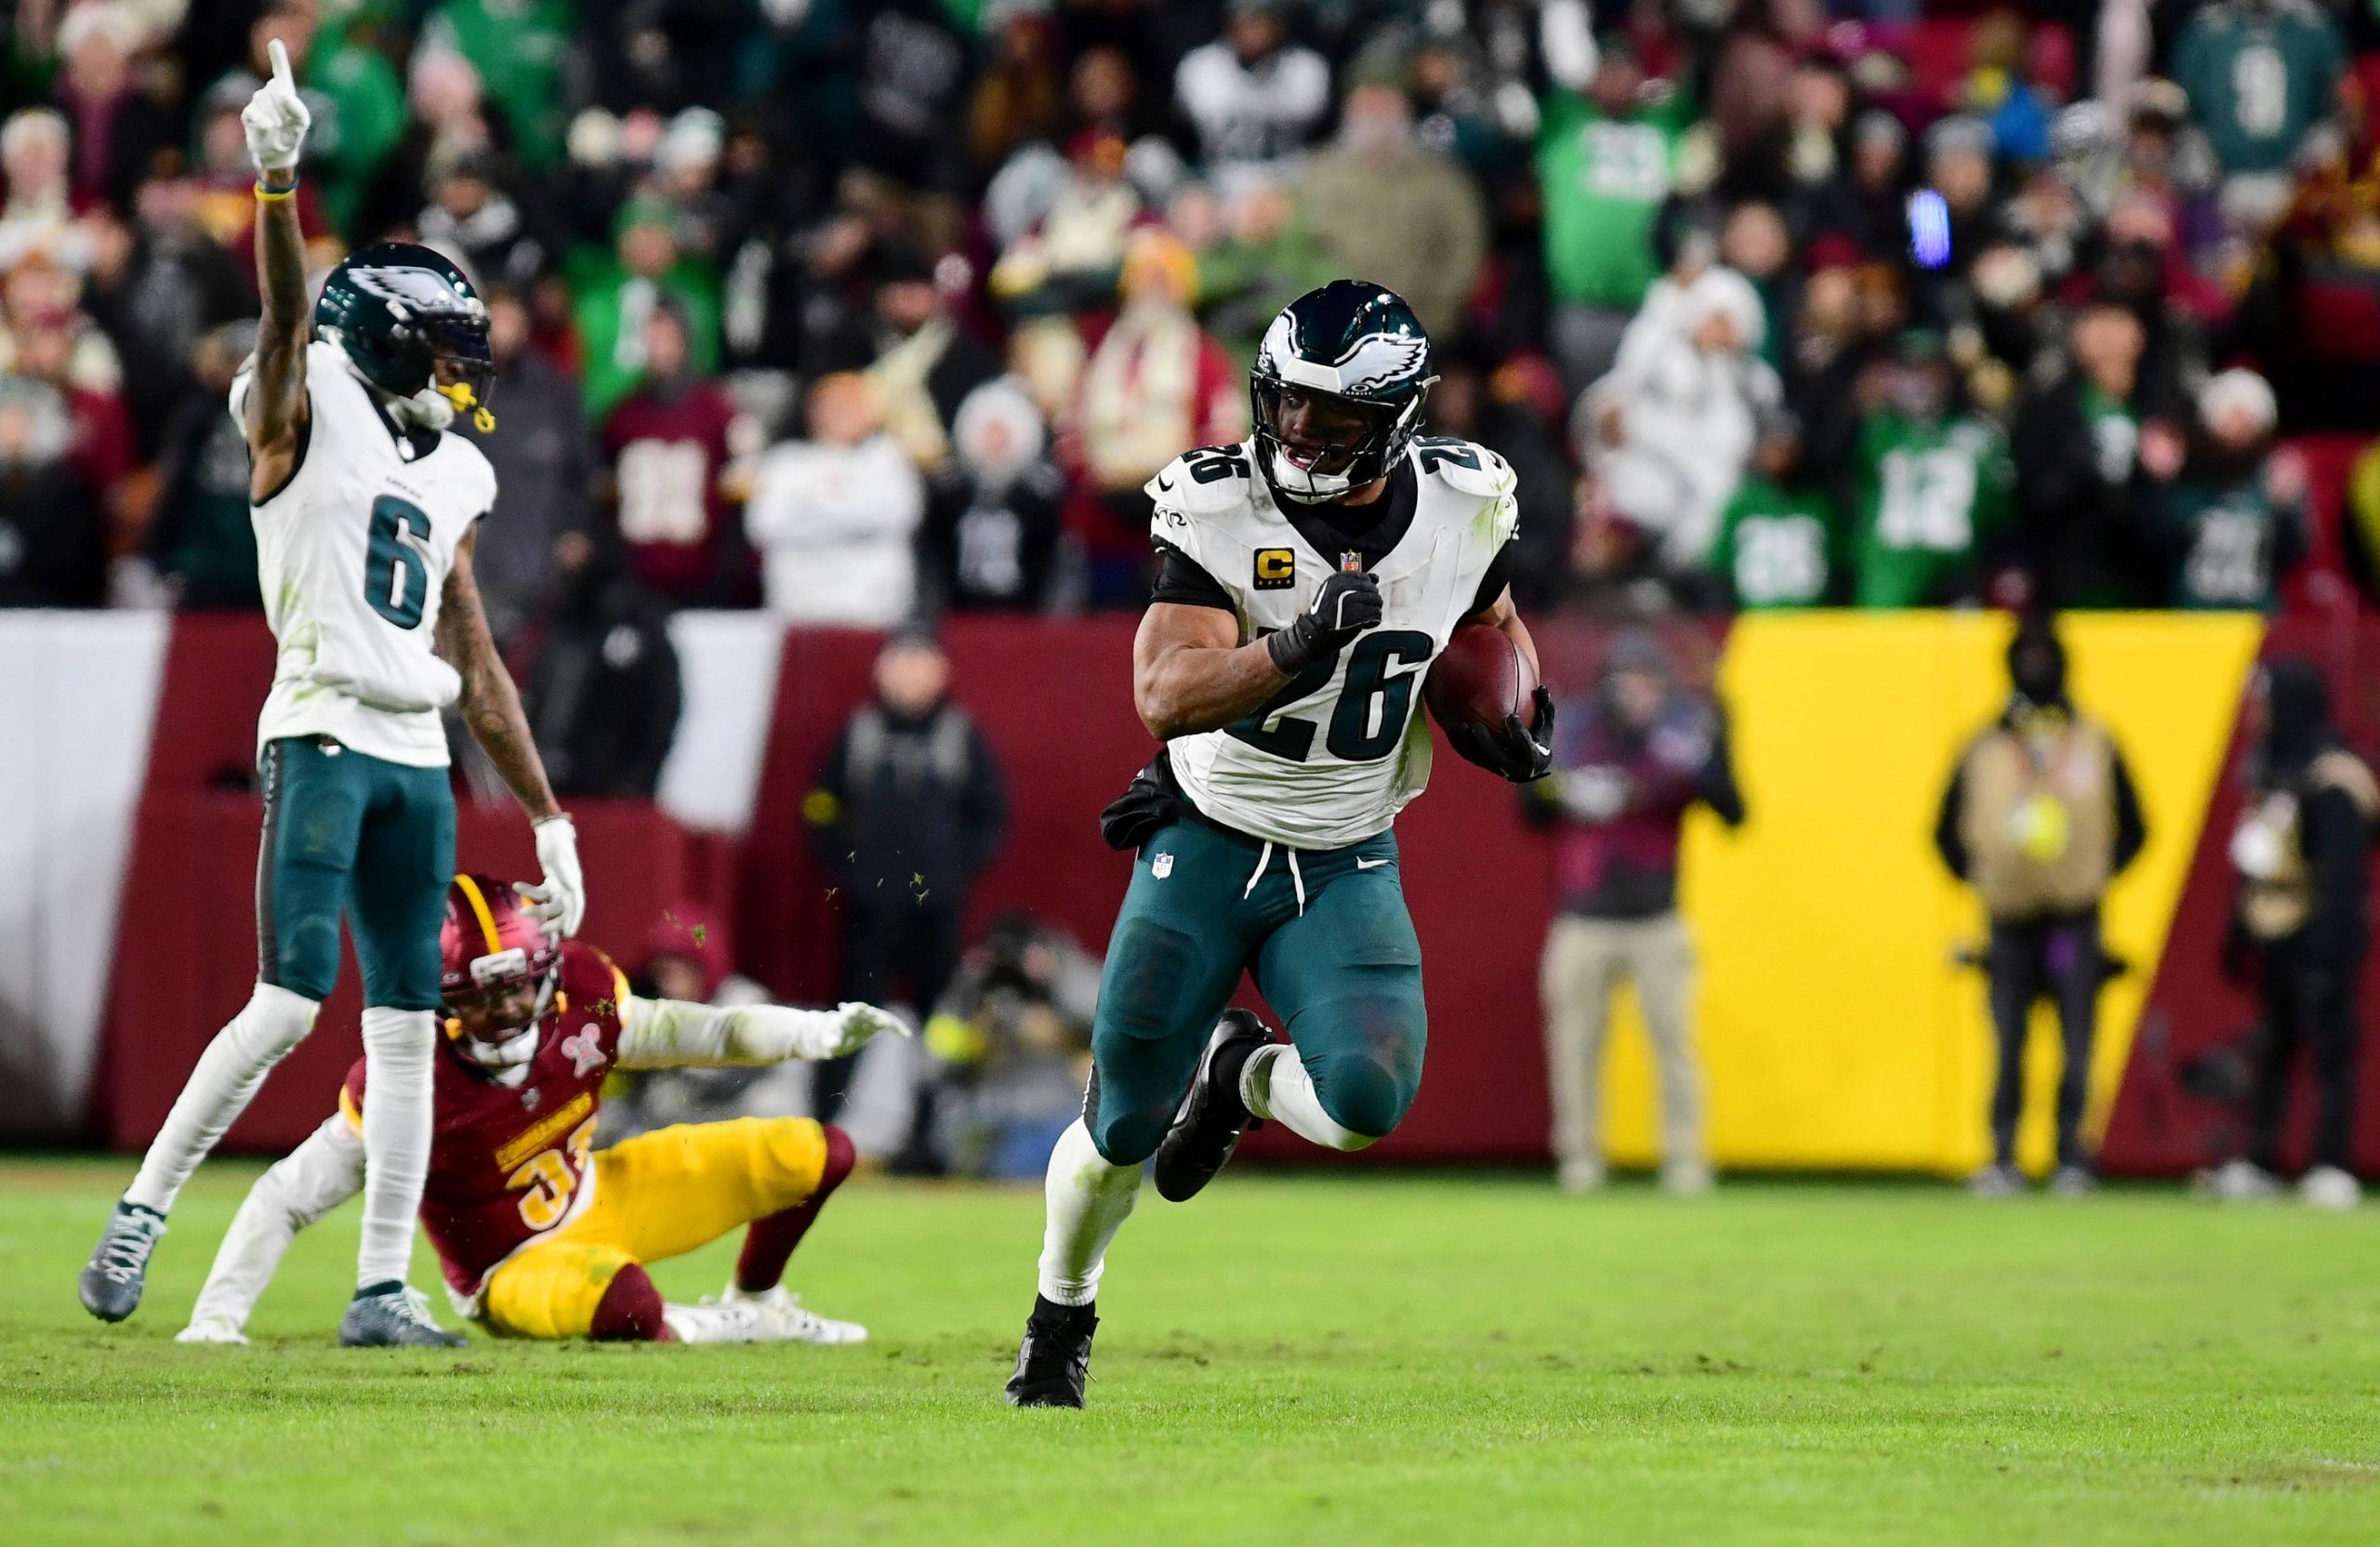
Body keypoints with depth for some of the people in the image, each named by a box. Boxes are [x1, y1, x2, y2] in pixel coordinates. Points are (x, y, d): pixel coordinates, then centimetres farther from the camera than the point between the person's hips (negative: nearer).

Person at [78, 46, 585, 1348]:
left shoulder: (447, 478, 18)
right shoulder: (307, 419, 1)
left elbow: (477, 670, 21)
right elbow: (288, 318, -20)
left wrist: (548, 819, 19)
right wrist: (275, 182, -38)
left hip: (418, 765, 7)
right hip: (324, 739, -7)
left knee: (407, 1028, 4)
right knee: (290, 1005, -15)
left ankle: (382, 1289, 7)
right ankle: (140, 1215, -4)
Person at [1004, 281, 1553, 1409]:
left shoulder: (1463, 505, -6)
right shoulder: (1219, 508, -16)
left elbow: (1493, 621, 17)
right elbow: (1165, 697, -27)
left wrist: (1518, 711, -4)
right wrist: (1296, 649, -42)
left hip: (1346, 868, 2)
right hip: (1209, 845, -2)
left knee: (1366, 1101, -22)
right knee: (1125, 1126, 0)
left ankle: (1240, 1076, 15)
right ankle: (1060, 1318, 32)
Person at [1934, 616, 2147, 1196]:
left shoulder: (2095, 745, 8)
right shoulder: (1983, 749, 9)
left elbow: (2133, 828, 14)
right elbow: (1948, 829, 17)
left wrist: (2100, 874, 0)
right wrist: (1976, 876, 2)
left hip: (2076, 920, -1)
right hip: (2009, 922, 1)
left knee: (2077, 1045, -3)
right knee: (2008, 1045, -3)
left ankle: (2071, 1157, 2)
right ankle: (2003, 1160, -1)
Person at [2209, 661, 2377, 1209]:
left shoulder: (2331, 774, -14)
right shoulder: (2269, 765, 15)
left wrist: (2331, 944, -23)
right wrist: (2239, 929, 20)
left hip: (2316, 938, -9)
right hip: (2273, 938, 9)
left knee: (2330, 1050, -6)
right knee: (2270, 1053, 11)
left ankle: (2333, 1169, -5)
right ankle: (2256, 1166, 14)